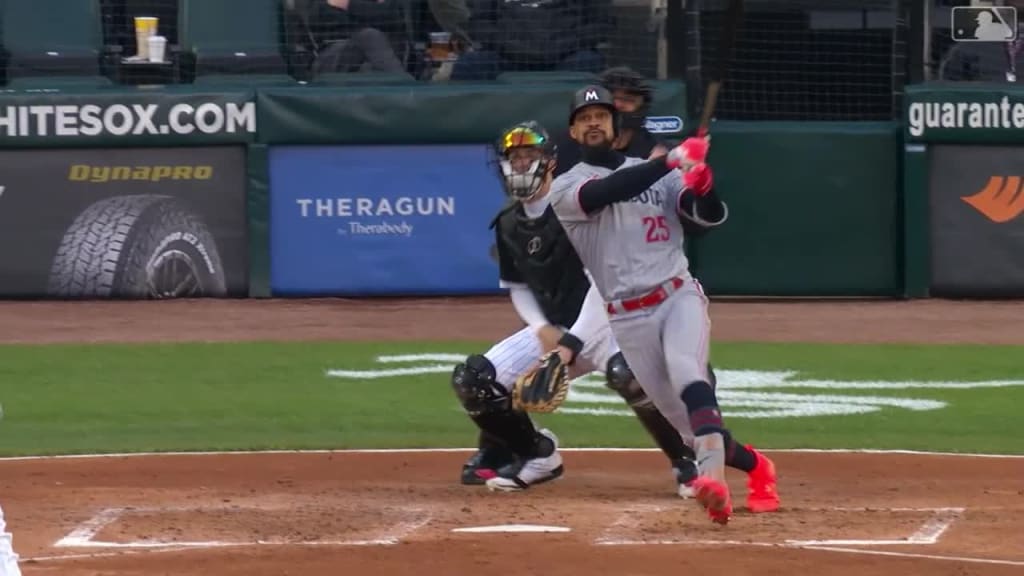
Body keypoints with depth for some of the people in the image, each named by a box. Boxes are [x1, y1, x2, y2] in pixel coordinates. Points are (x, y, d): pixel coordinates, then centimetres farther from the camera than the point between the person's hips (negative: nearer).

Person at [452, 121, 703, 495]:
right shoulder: (508, 226, 6)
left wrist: (571, 344, -26)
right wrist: (542, 329, -5)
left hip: (601, 323, -7)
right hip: (551, 329, 7)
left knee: (627, 373, -39)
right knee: (471, 380, -6)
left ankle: (686, 463, -24)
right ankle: (536, 454, 15)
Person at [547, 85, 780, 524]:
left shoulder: (660, 174, 10)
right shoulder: (566, 188, 4)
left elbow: (713, 216, -1)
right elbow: (607, 192, -19)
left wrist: (702, 187, -24)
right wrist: (671, 161, -28)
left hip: (679, 295, -1)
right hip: (628, 318, 1)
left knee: (686, 372, -30)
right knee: (681, 416, 2)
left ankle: (713, 477, -45)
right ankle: (753, 465, 27)